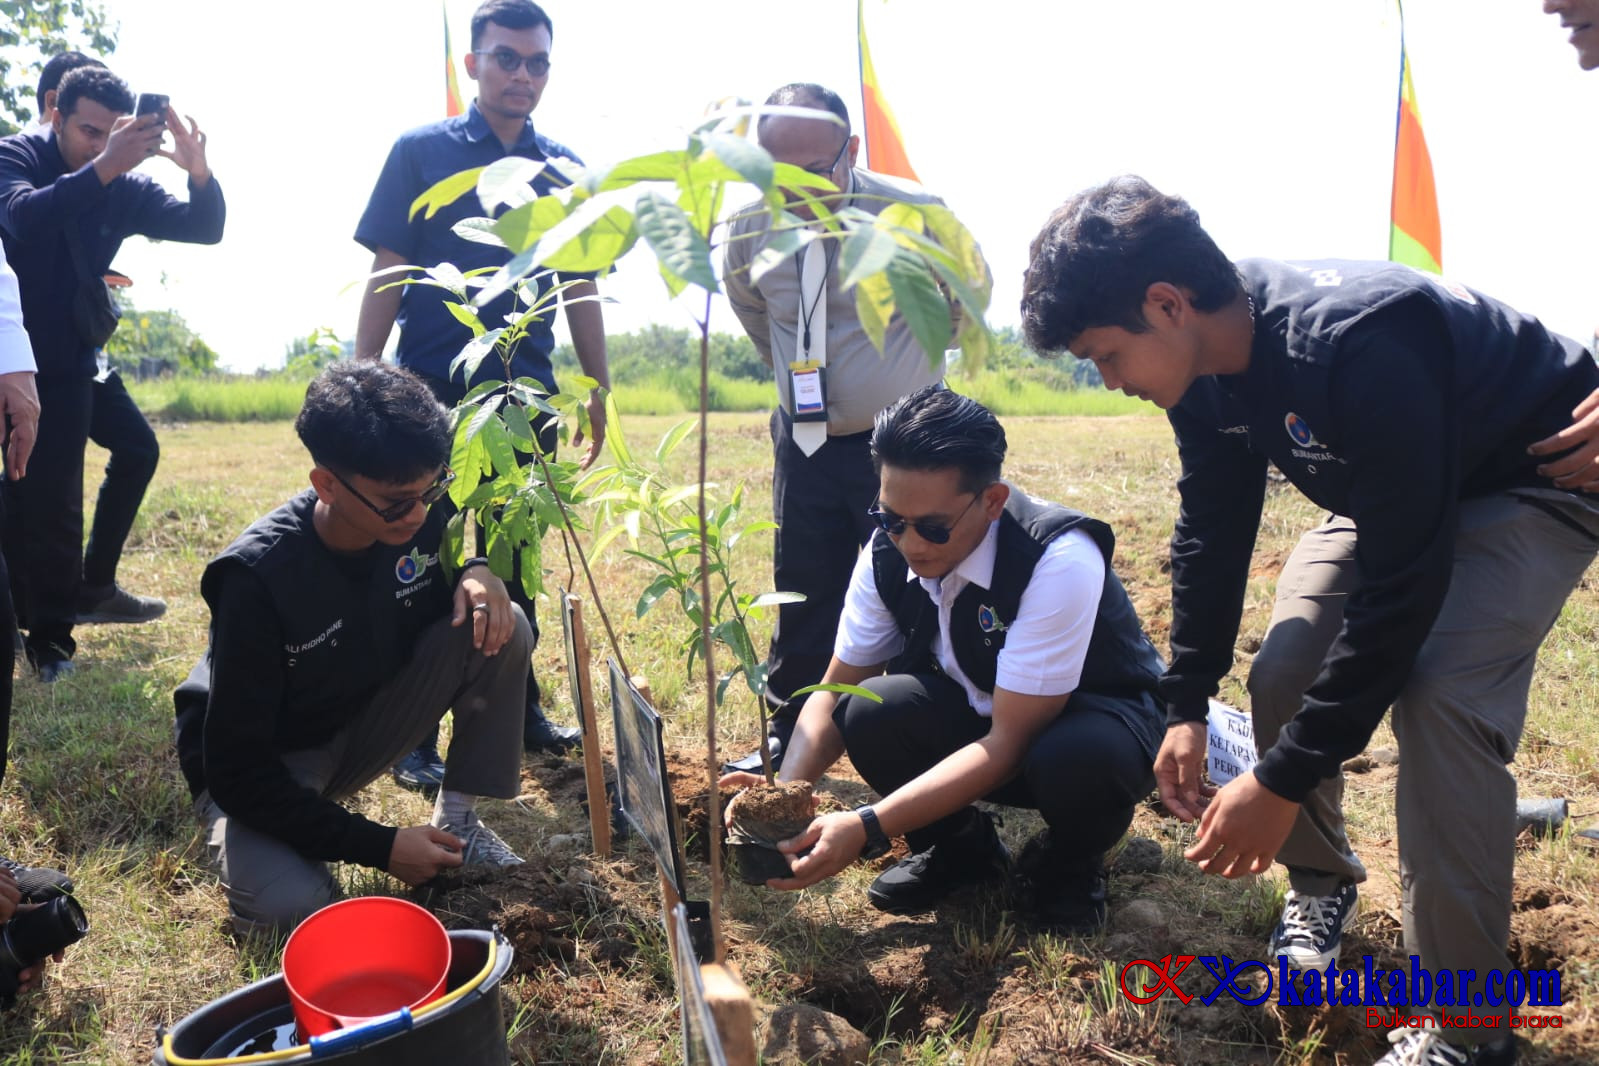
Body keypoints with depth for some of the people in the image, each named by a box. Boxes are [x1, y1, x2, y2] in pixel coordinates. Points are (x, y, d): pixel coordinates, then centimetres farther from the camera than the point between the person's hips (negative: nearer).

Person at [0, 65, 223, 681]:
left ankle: (51, 634, 6)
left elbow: (206, 229, -6)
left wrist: (199, 171, -27)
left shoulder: (124, 188, 1)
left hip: (65, 368, 2)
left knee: (52, 504, 0)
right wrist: (102, 168, -41)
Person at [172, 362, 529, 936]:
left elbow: (433, 602, 5)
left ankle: (456, 818, -4)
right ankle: (243, 844, 3)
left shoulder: (414, 518, -17)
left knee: (500, 629, -18)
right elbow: (238, 768, -26)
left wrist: (477, 576, -22)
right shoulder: (257, 576, -31)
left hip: (363, 725, 5)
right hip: (264, 765, -4)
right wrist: (377, 846, -26)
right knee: (289, 906, -34)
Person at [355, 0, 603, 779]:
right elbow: (387, 275, -2)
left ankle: (516, 708, 26)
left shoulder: (565, 171, 9)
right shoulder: (421, 152, 0)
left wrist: (598, 389, 10)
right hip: (433, 392, -3)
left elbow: (581, 288, 12)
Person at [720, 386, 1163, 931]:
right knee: (871, 713, -26)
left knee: (1075, 760, -39)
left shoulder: (1060, 560, -33)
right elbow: (836, 692, -8)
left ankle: (1071, 862, -2)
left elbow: (1009, 742, -32)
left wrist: (868, 825, -39)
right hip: (976, 715, 4)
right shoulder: (889, 550, -17)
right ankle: (959, 847, 3)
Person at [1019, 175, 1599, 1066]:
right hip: (1395, 490, 7)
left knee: (1440, 699, -26)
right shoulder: (1208, 362, -15)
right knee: (1284, 674, -6)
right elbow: (1213, 532, -3)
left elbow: (1400, 593, -37)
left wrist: (1283, 782, -32)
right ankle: (1322, 880, 22)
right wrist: (1186, 707, -8)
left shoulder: (1358, 349, -40)